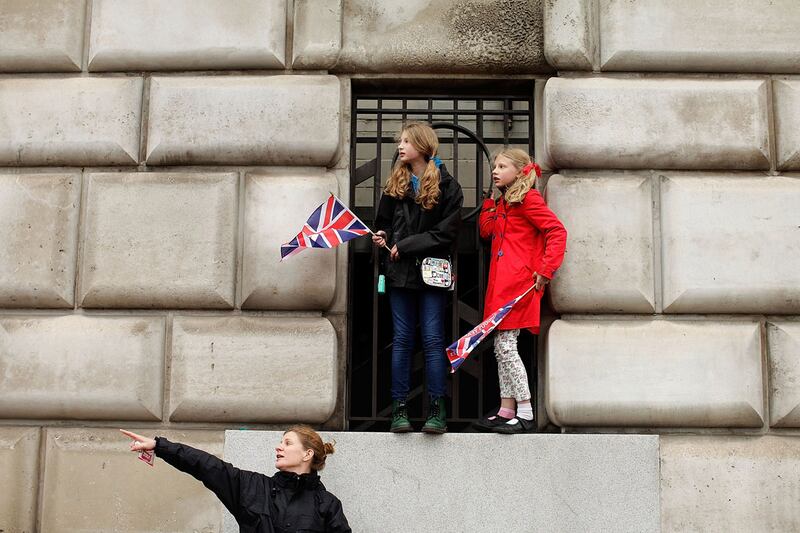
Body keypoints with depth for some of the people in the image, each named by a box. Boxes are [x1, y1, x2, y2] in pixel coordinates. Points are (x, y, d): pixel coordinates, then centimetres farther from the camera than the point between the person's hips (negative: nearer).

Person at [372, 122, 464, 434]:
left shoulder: (447, 186, -2)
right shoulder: (395, 184, 12)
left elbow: (446, 232, -8)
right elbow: (384, 222, 18)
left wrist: (406, 245, -11)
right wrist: (383, 237, -5)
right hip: (400, 272, 4)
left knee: (432, 339, -3)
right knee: (402, 340, 4)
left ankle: (437, 409, 4)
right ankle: (399, 408, 8)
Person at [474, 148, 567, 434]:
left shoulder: (528, 198, -6)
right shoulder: (502, 202, 20)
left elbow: (557, 231, -12)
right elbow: (486, 231, 17)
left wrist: (545, 270, -16)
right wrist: (489, 202, 14)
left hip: (517, 282, -9)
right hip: (501, 281, 9)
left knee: (505, 345, -10)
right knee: (502, 346, 9)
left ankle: (525, 414, -3)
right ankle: (506, 411, 15)